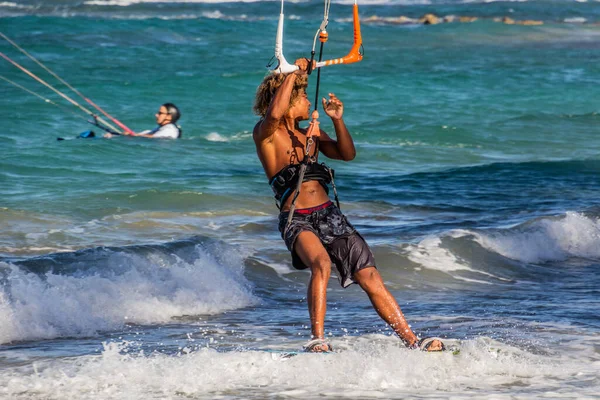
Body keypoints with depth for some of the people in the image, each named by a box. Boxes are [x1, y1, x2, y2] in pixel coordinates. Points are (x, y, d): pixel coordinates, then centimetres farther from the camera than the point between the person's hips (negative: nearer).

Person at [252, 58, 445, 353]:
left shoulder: (311, 133, 19)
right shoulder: (266, 133, -2)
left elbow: (347, 154, 16)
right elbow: (274, 113, -24)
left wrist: (337, 120, 1)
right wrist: (294, 72, -13)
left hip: (329, 215, 6)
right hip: (296, 220, -6)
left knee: (370, 278, -2)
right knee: (321, 263, -35)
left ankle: (413, 342, -1)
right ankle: (317, 340, -35)